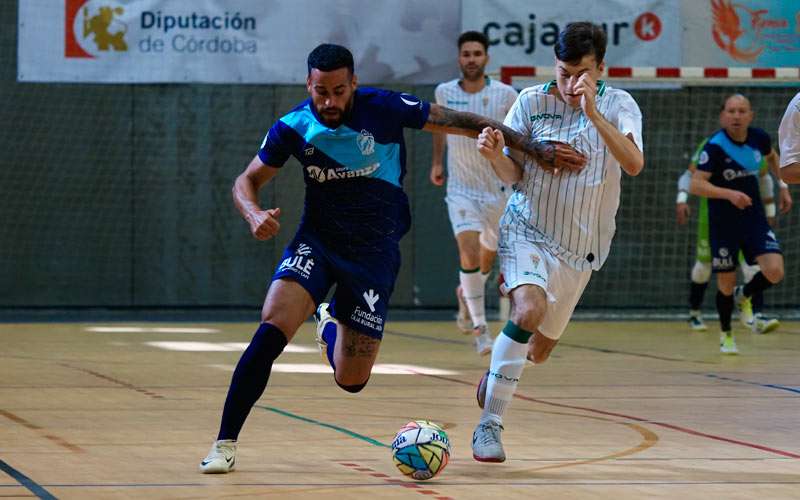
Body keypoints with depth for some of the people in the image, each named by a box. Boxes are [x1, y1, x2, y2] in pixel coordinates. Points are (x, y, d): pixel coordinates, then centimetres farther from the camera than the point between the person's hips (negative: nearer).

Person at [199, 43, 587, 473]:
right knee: (271, 328, -25)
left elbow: (463, 123, -8)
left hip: (375, 255, 0)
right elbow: (246, 181, 4)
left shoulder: (383, 109, -14)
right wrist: (254, 214, -20)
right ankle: (225, 444, -15)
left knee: (351, 381, 0)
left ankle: (330, 323, 37)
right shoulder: (293, 127, -9)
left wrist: (536, 148, -9)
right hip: (317, 241, 0)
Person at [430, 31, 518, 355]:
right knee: (469, 252, -21)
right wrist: (437, 161, 18)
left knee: (487, 256, 15)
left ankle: (466, 295, 49)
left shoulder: (505, 95, -10)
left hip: (497, 188, 1)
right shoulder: (444, 92, -5)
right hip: (461, 189, -1)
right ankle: (480, 328, -16)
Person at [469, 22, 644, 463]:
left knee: (539, 351, 12)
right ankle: (489, 425, -24)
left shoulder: (619, 105, -5)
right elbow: (513, 174, 0)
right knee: (529, 309, -31)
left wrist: (592, 112, -30)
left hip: (581, 247, 3)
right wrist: (494, 154, -23)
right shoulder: (531, 101, -5)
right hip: (527, 230, -3)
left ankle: (495, 378, 47)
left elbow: (634, 164, -21)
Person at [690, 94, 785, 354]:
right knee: (726, 282, 4)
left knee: (775, 272, -14)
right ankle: (726, 335, 30)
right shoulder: (715, 146, -18)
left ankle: (742, 296, 19)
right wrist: (730, 194, -37)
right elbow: (695, 184, -27)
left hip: (754, 217, 3)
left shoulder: (759, 138, -3)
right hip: (723, 223, -3)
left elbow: (772, 157, 22)